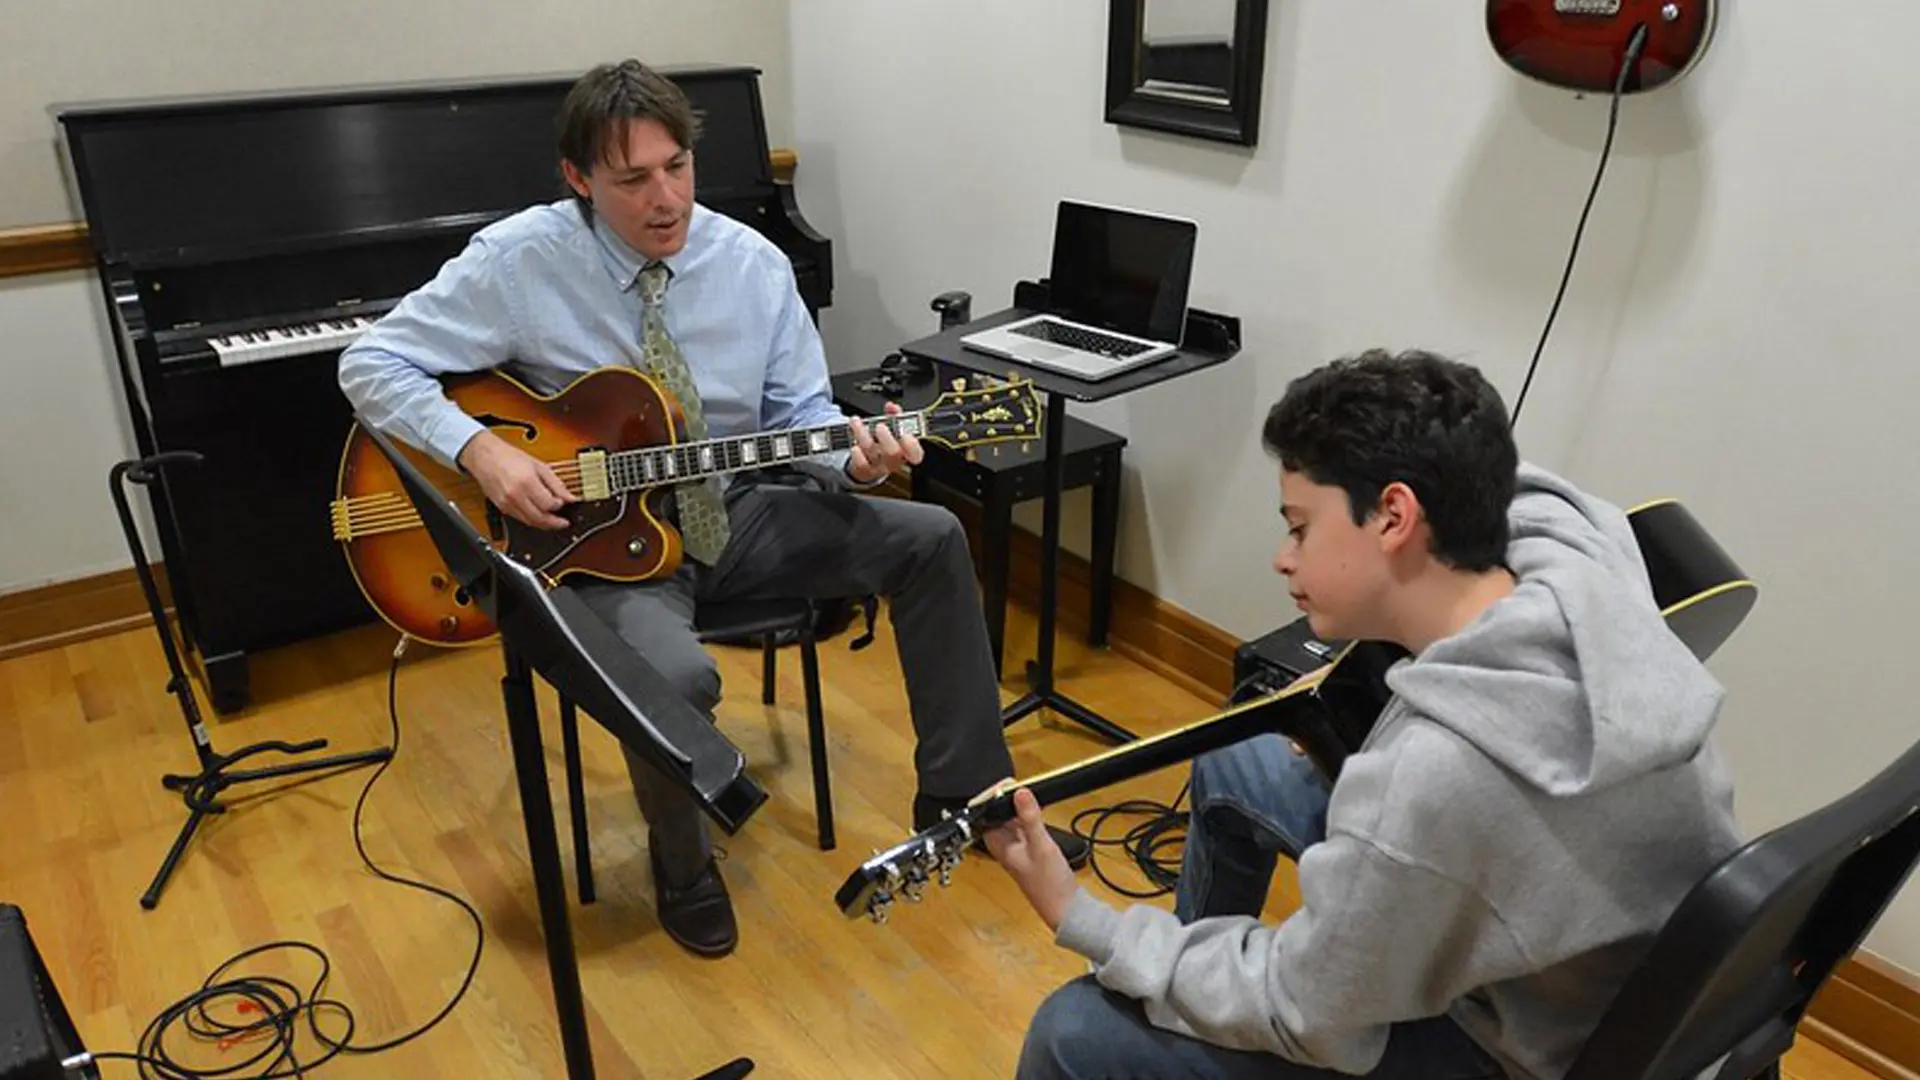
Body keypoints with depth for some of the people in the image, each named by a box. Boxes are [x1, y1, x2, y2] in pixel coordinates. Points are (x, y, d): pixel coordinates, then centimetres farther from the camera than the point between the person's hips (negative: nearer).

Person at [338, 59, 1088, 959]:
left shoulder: (754, 264, -4)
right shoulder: (519, 261, -12)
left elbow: (800, 415, 2)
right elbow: (372, 362, -8)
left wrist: (854, 459, -21)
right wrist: (481, 451, -24)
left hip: (733, 516, 5)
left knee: (930, 539, -9)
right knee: (677, 677, -35)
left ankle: (963, 794, 6)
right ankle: (682, 867, 2)